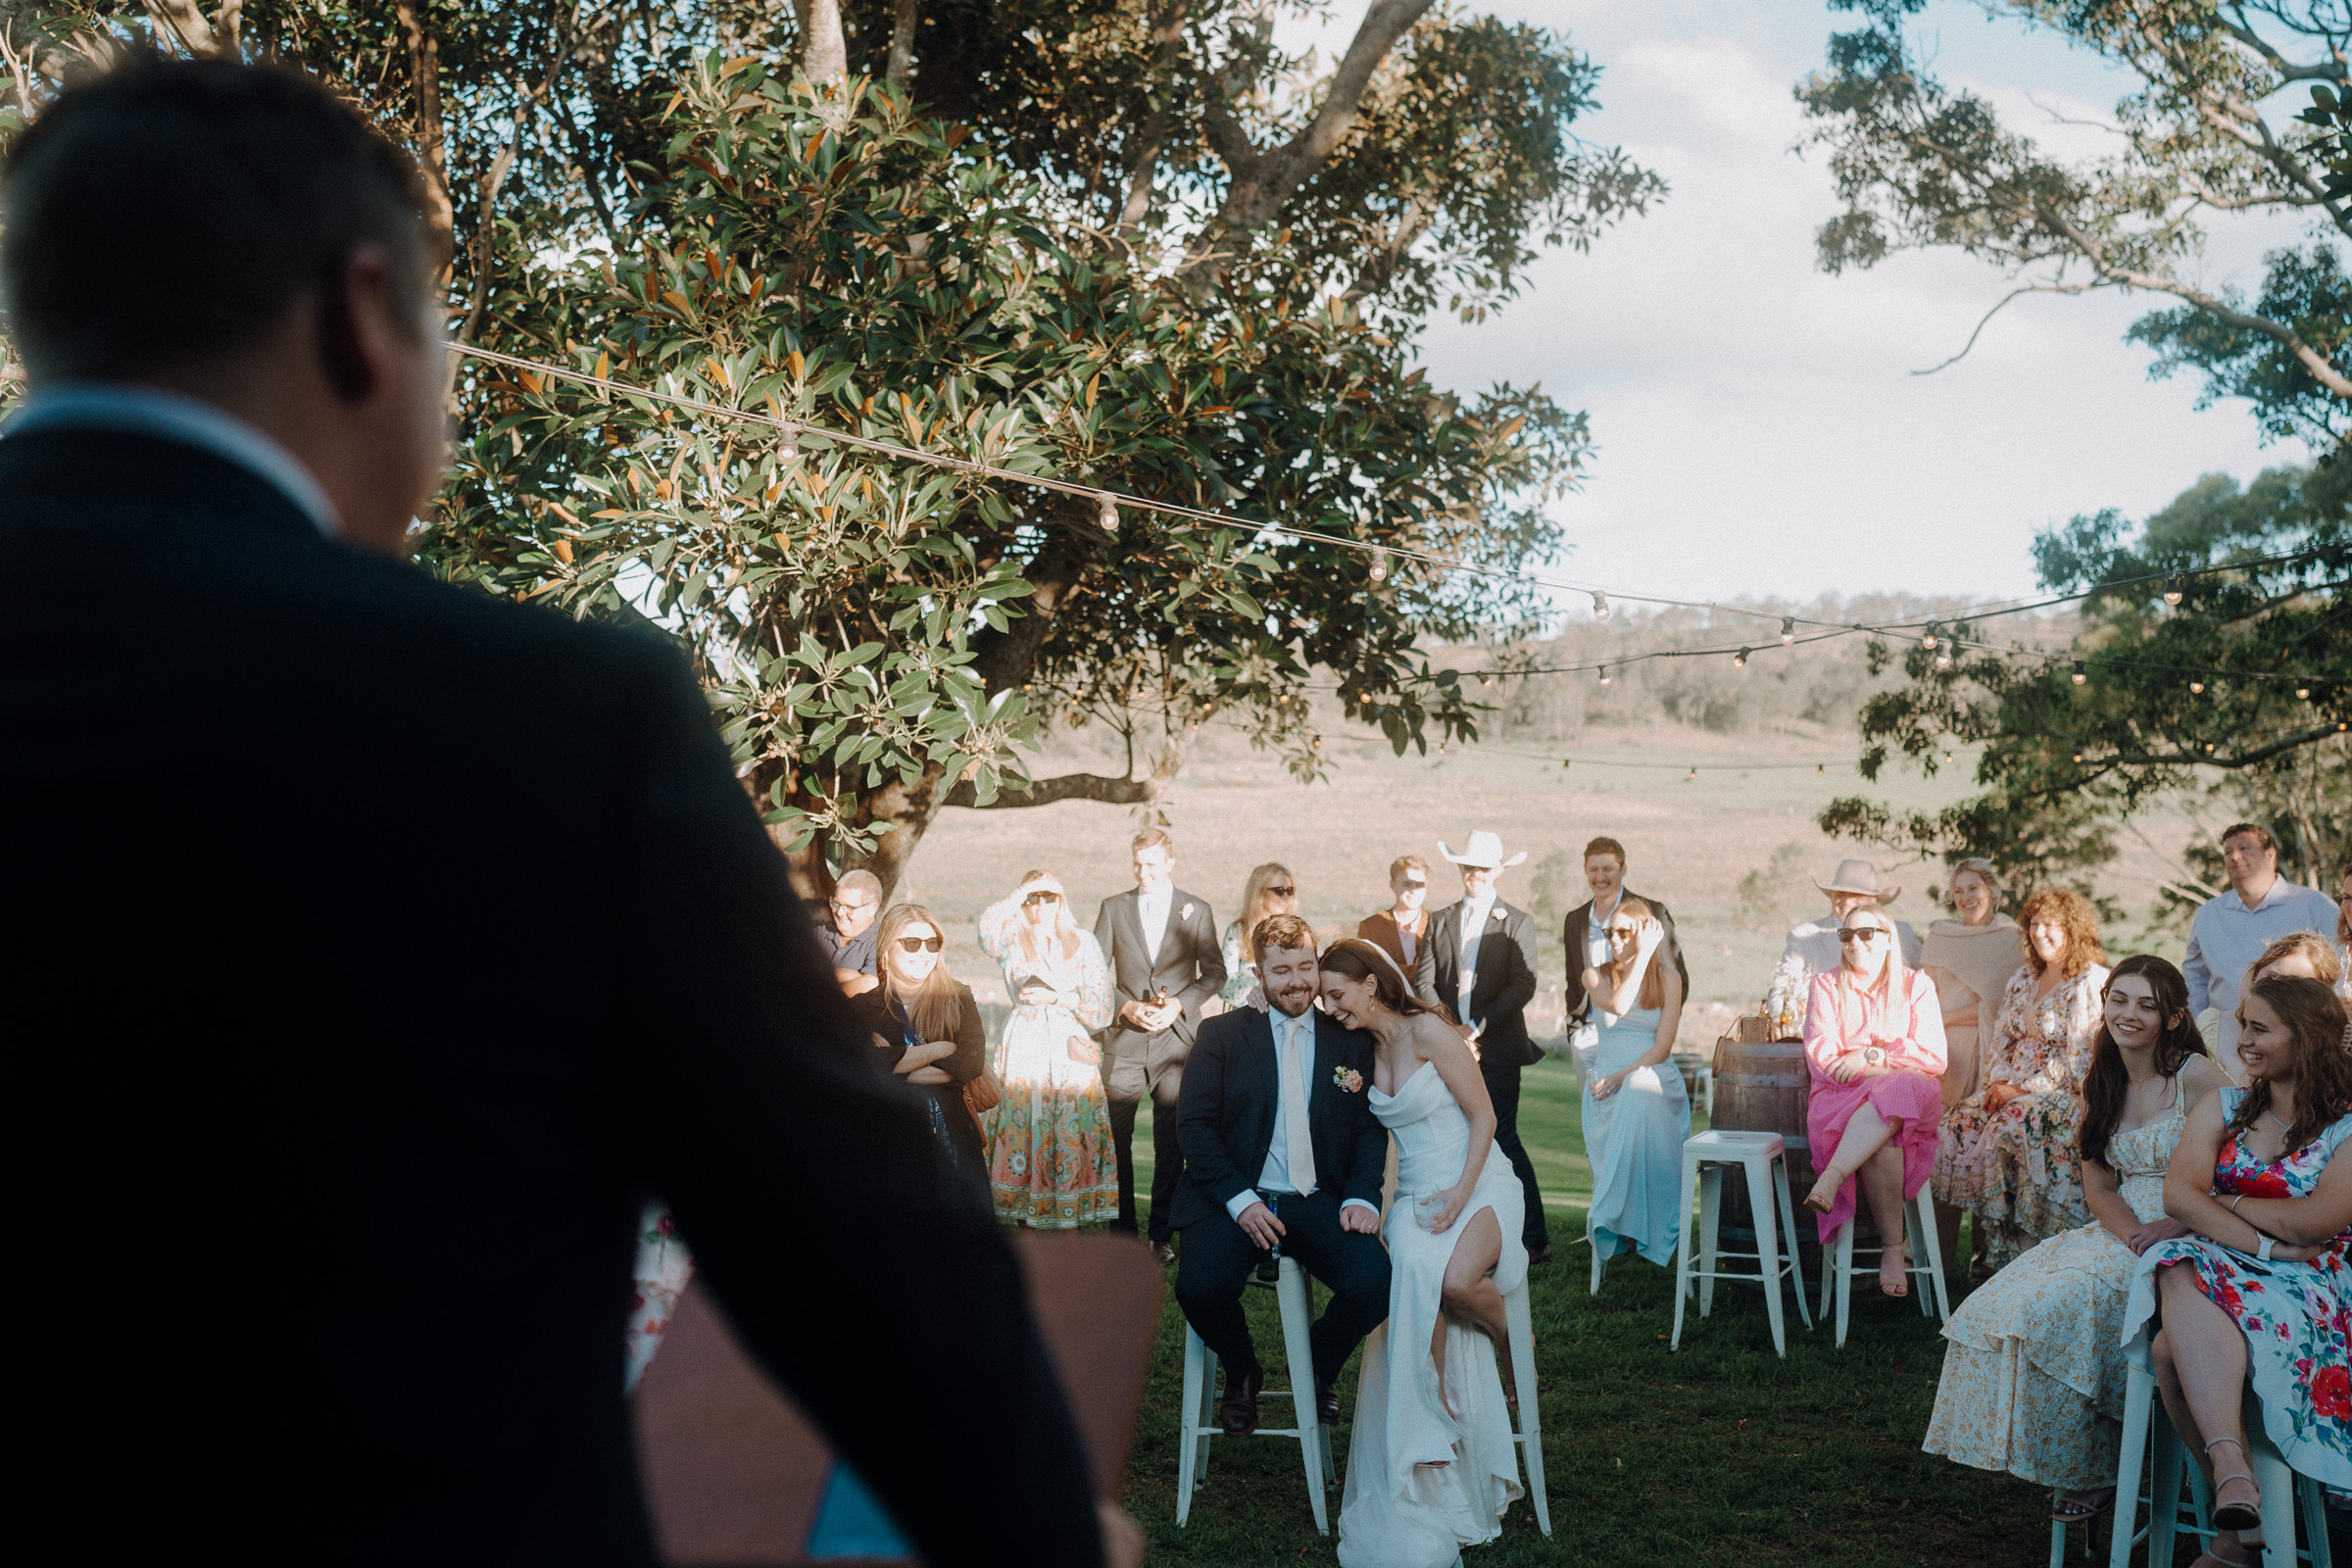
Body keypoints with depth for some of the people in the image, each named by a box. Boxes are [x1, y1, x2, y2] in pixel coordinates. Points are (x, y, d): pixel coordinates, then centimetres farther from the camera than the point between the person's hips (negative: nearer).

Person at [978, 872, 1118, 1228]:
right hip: (1024, 1048, -1)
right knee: (1025, 1128, -6)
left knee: (1071, 1131, -6)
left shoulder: (1083, 942, 13)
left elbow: (1101, 1001, 6)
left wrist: (1056, 997, -5)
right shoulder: (1013, 940, 8)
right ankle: (1027, 1228, 1)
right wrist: (1023, 891, -8)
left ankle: (1066, 1221, -2)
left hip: (1070, 1046, 1)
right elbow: (989, 926, -17)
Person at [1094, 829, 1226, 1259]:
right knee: (1115, 1139, 1)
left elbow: (1214, 972, 8)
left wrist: (1179, 1004, -7)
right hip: (1124, 1041, 1)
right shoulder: (1114, 908, 7)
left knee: (1171, 1143, 1)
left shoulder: (1196, 911, 6)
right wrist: (1126, 1007, -8)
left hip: (1177, 1038, -1)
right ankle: (1121, 1232, 11)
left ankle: (1162, 1235, 10)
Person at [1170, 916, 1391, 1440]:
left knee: (1374, 1283, -26)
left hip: (1317, 1201, 2)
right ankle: (1242, 1373, 6)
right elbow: (1194, 1124, -1)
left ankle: (1319, 1371, 9)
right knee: (1200, 1286, -31)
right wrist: (1239, 1200, -14)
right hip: (1234, 1198, -1)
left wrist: (1362, 1197, -9)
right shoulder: (1220, 1034, 7)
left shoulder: (1351, 1040, 13)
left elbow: (1370, 1128, 10)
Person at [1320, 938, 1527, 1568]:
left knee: (1454, 1279, -37)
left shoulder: (1428, 1033, -10)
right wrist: (1354, 1099, 4)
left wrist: (1462, 1192, -19)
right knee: (1416, 1280, -28)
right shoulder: (1366, 1051, 11)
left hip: (1477, 1185, -5)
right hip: (1415, 1197, 5)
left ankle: (1511, 1346, 1)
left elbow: (1483, 1117, -10)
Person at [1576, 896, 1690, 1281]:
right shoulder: (1595, 976, 12)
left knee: (1638, 1094, -40)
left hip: (1652, 1074, -1)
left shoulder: (1667, 978, 8)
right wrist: (1643, 956, -11)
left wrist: (1623, 1076, -15)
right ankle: (1621, 1222, -34)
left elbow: (1663, 1046, -1)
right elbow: (1618, 1005, -13)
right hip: (1606, 1082, 1)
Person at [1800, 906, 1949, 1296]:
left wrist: (1873, 1056, -11)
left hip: (1909, 1103, 0)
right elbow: (1821, 1059, -1)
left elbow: (1933, 1058, 2)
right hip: (1840, 1100, 0)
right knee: (1882, 1143, -36)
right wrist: (1890, 1066, -9)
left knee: (1895, 1097, -39)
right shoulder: (1826, 987, 12)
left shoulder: (1916, 986, 13)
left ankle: (1829, 1181, -41)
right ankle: (1894, 1248, -31)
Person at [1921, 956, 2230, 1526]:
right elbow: (2098, 1183, 10)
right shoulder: (2101, 1085, 13)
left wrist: (2174, 1227, -22)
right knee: (2004, 1303, -14)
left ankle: (2094, 1468, -11)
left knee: (2057, 1306, -26)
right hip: (2120, 1235, 7)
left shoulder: (2197, 1077, -9)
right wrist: (2129, 1229, -11)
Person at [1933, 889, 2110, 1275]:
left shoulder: (2092, 983, -8)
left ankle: (2007, 1249, -23)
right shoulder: (2024, 978, 16)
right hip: (2016, 1088, 7)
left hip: (2066, 1094, -7)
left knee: (2010, 1128, -32)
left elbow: (2080, 1061, -14)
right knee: (1961, 1122, -18)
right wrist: (2000, 1081, 0)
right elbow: (1999, 1039, 19)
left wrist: (2023, 1088, -15)